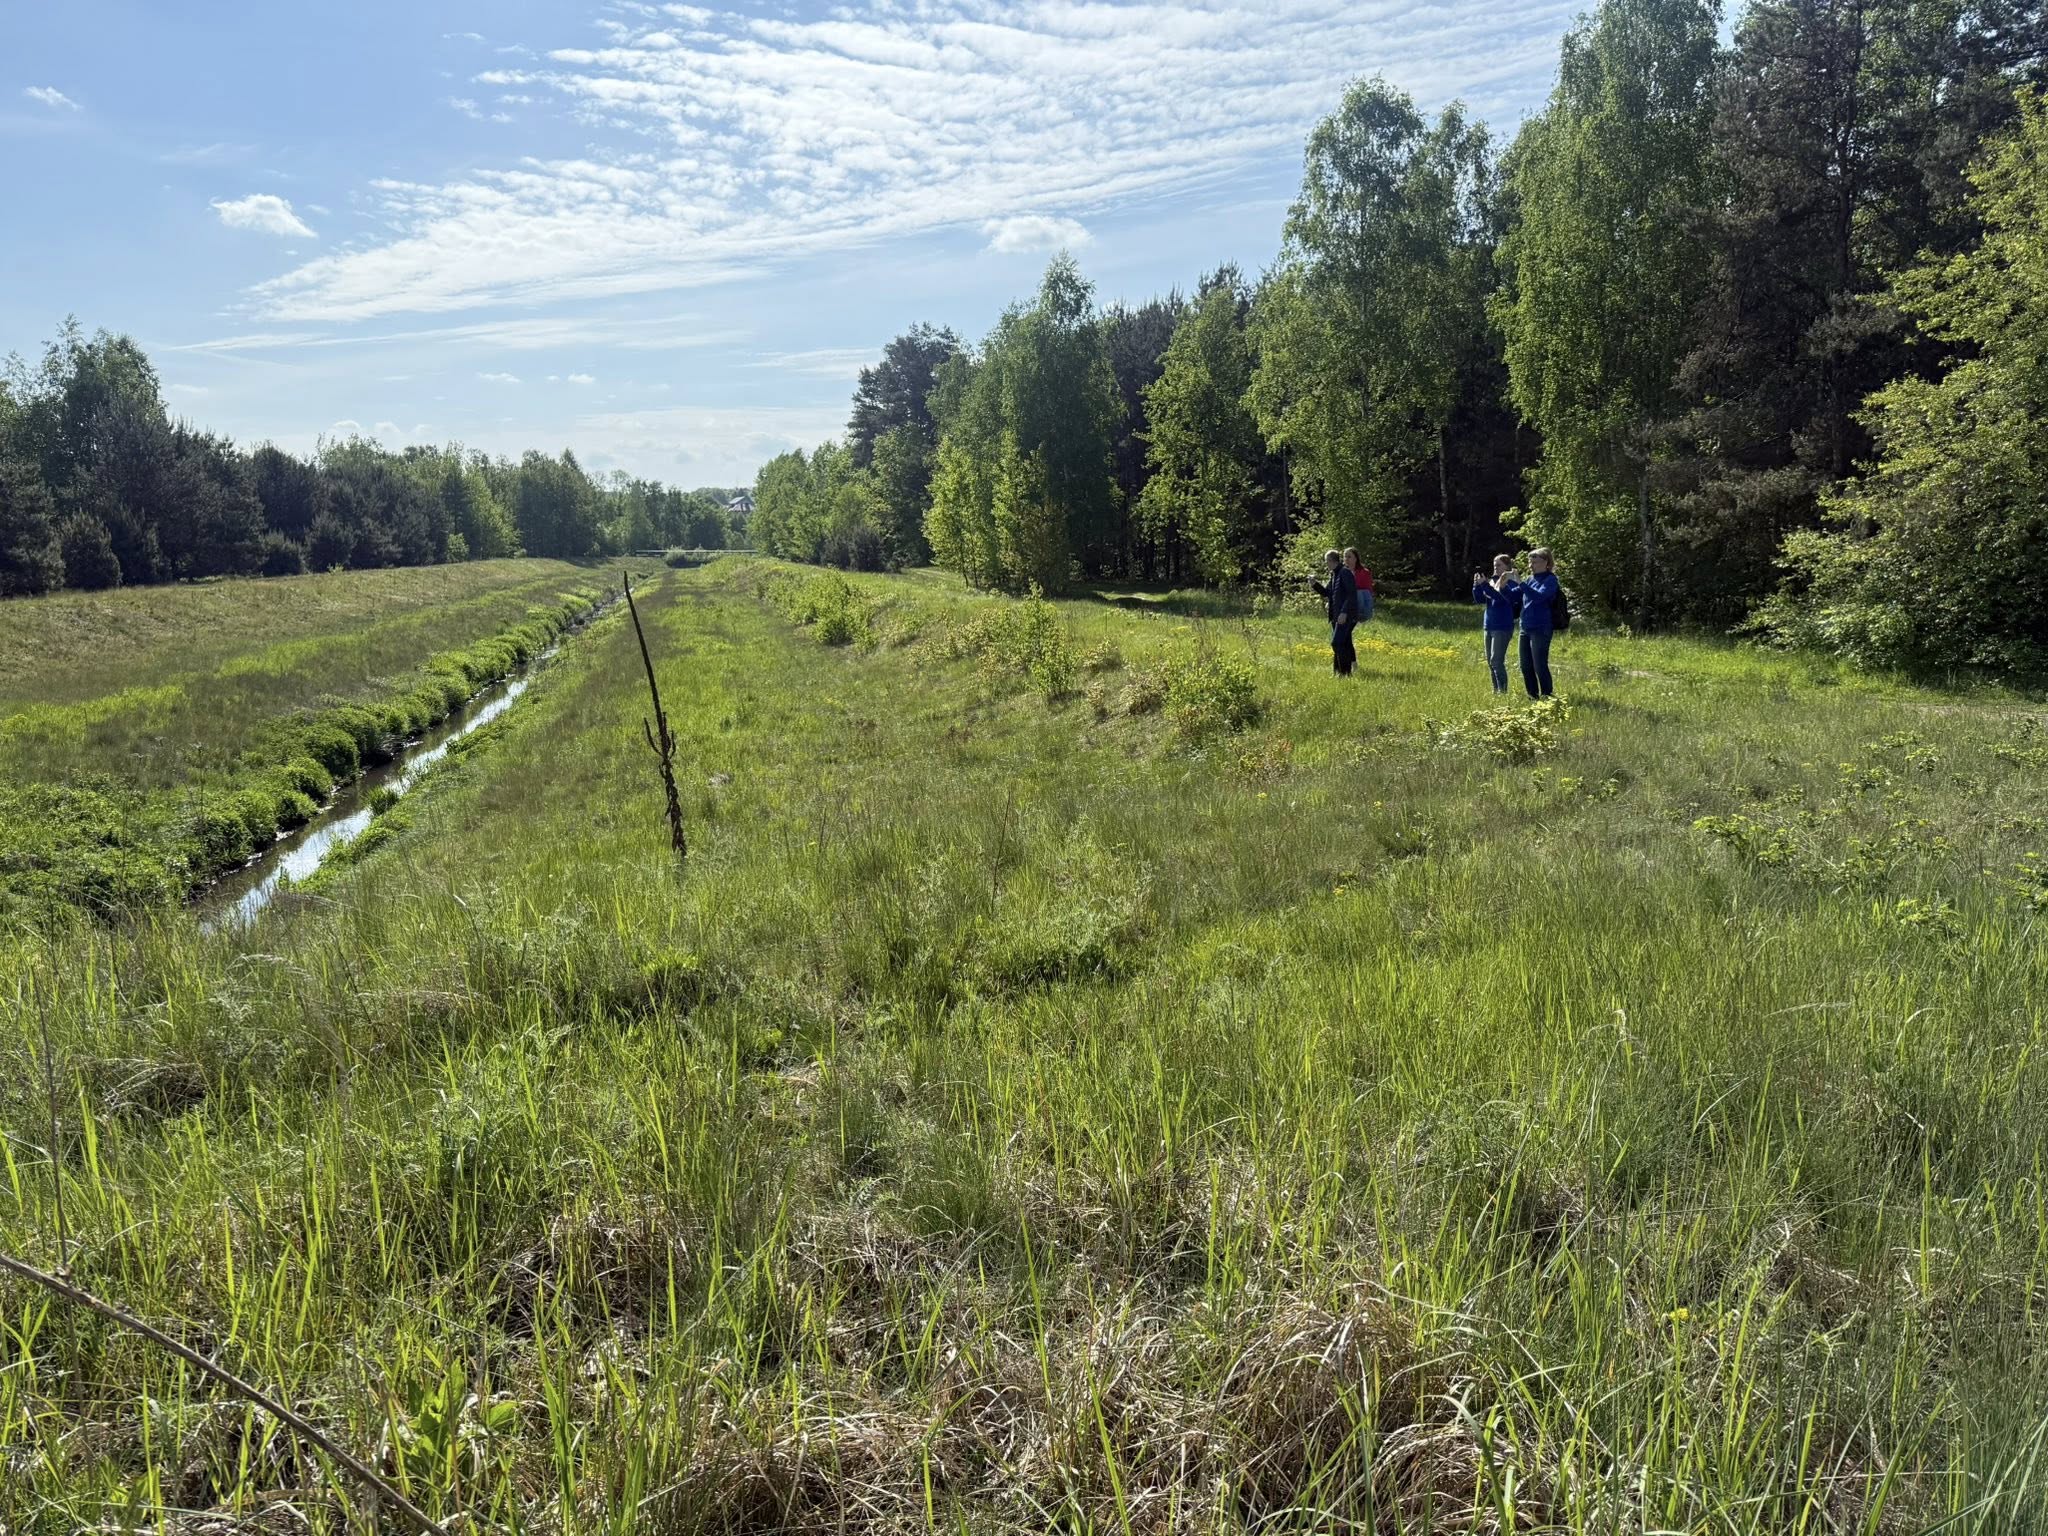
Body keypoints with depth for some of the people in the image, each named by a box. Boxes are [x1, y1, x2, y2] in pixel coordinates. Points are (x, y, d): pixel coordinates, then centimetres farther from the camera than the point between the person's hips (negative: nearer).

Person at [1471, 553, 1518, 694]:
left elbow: (1504, 598, -24)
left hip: (1502, 628, -8)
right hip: (1488, 626, 8)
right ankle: (1495, 691, 18)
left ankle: (1503, 692, -9)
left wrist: (1485, 585, -27)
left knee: (1496, 661, -12)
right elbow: (1479, 599, 10)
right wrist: (1477, 585, -7)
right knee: (1490, 662, 11)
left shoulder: (1511, 583, -10)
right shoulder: (1491, 581, 11)